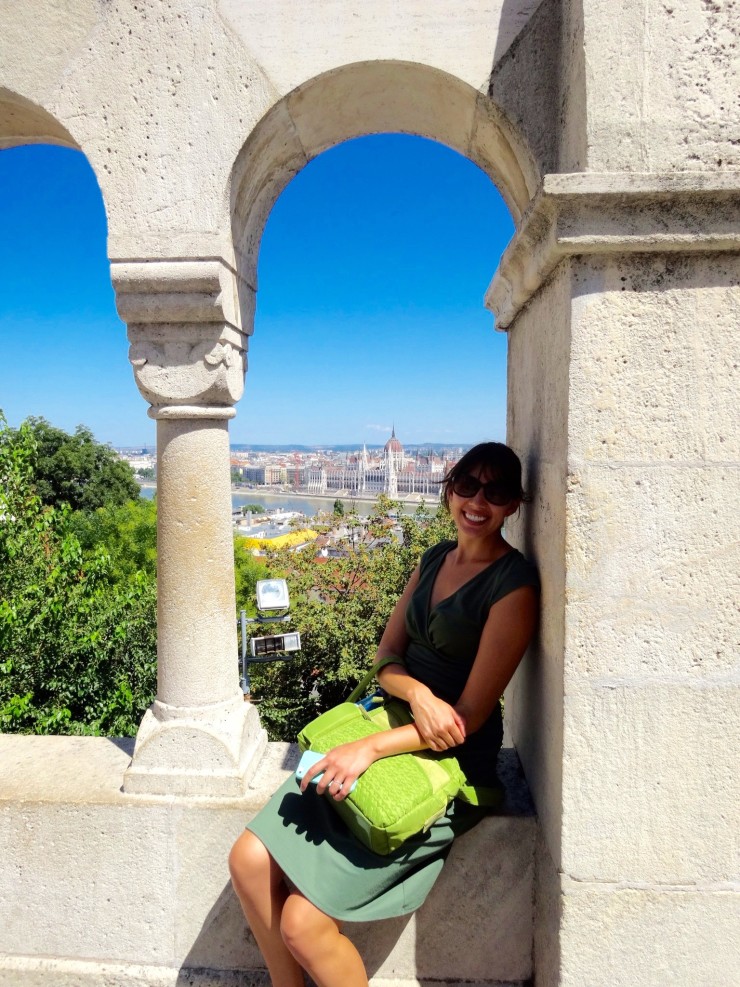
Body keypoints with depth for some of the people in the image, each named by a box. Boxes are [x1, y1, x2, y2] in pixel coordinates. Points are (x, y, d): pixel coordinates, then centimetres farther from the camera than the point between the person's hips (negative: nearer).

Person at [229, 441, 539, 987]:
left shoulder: (514, 586, -15)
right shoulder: (435, 558, 7)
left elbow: (471, 715, -16)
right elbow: (387, 655, 7)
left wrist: (370, 747, -22)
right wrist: (419, 694, -16)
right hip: (393, 725, 7)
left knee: (303, 923, -12)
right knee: (250, 860, -3)